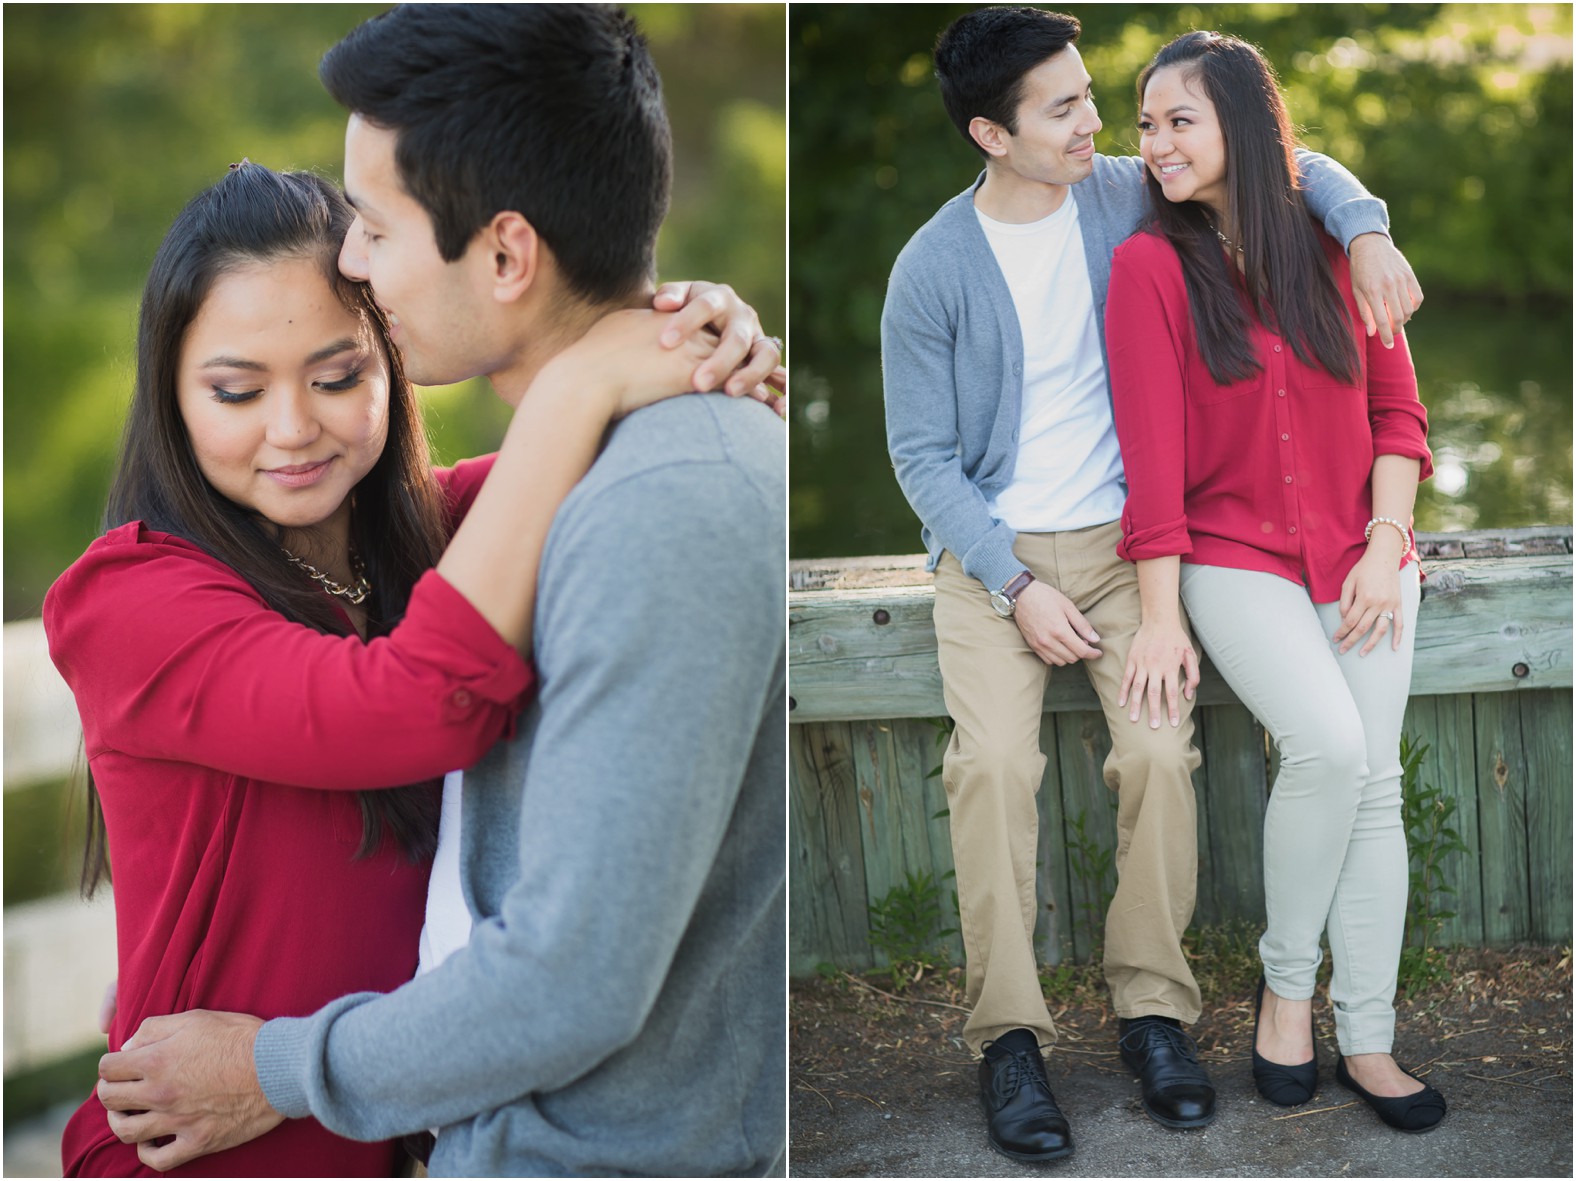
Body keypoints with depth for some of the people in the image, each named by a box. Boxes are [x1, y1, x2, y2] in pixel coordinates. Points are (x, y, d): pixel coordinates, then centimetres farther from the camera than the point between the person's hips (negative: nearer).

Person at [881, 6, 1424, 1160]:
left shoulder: (1125, 197, 1)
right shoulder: (933, 270, -6)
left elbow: (1292, 164, 10)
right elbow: (923, 455, -4)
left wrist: (1366, 229, -11)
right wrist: (1016, 586, -13)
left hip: (1124, 541, 2)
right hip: (991, 549, -2)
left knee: (1160, 750, -19)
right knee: (995, 764, -23)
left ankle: (1155, 1007, -4)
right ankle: (1008, 1033, -13)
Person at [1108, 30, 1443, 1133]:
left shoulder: (1334, 247, 4)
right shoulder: (1151, 266, -4)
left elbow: (1397, 407, 7)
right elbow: (1151, 451, -8)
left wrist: (1386, 547, -5)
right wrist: (1160, 615, -11)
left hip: (1362, 558, 3)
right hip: (1236, 560, -3)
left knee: (1375, 785, -1)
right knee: (1329, 747, -23)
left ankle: (1367, 1042, 8)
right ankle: (1286, 988, -3)